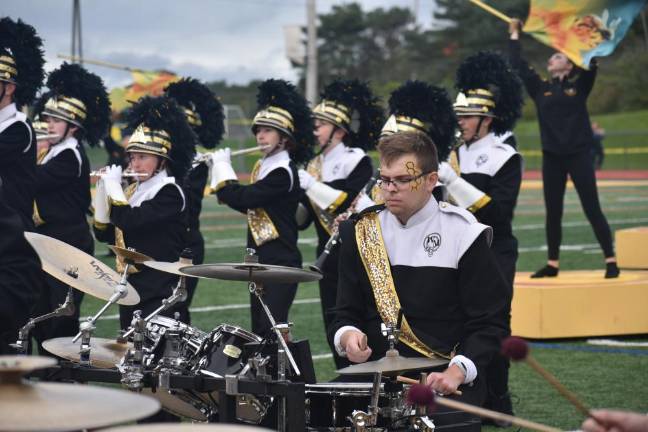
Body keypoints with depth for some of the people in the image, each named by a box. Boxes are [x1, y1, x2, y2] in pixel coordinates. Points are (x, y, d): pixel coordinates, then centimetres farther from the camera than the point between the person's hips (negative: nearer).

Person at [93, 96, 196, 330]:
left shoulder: (169, 193, -11)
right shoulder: (132, 191, 14)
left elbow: (129, 222, -24)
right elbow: (104, 234, 13)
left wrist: (113, 185, -11)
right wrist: (102, 190, 5)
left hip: (159, 295, -8)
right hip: (131, 289, 8)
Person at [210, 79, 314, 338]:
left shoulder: (283, 172, -16)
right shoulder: (263, 166, 13)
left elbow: (242, 199, -23)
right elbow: (247, 207, 20)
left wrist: (223, 166, -8)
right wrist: (219, 169, 10)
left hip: (280, 263, -9)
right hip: (260, 262, 9)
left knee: (271, 330, -12)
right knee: (258, 329, 11)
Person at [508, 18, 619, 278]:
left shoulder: (579, 85, 3)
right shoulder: (540, 88, 10)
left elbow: (591, 64, -10)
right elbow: (517, 66, 12)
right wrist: (514, 35, 17)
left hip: (579, 155, -4)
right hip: (551, 158, 4)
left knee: (592, 210, -3)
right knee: (553, 213, 9)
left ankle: (611, 262, -1)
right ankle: (552, 264, 18)